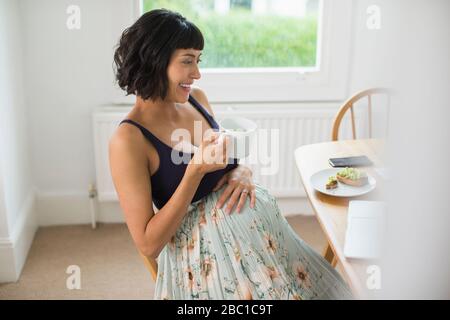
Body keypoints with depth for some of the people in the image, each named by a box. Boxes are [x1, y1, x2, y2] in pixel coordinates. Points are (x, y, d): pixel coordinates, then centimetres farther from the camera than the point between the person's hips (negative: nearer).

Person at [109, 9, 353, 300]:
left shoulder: (197, 98, 2)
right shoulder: (128, 139, -18)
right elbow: (148, 244, -18)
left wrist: (242, 170, -7)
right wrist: (196, 170, -25)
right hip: (205, 254, -5)